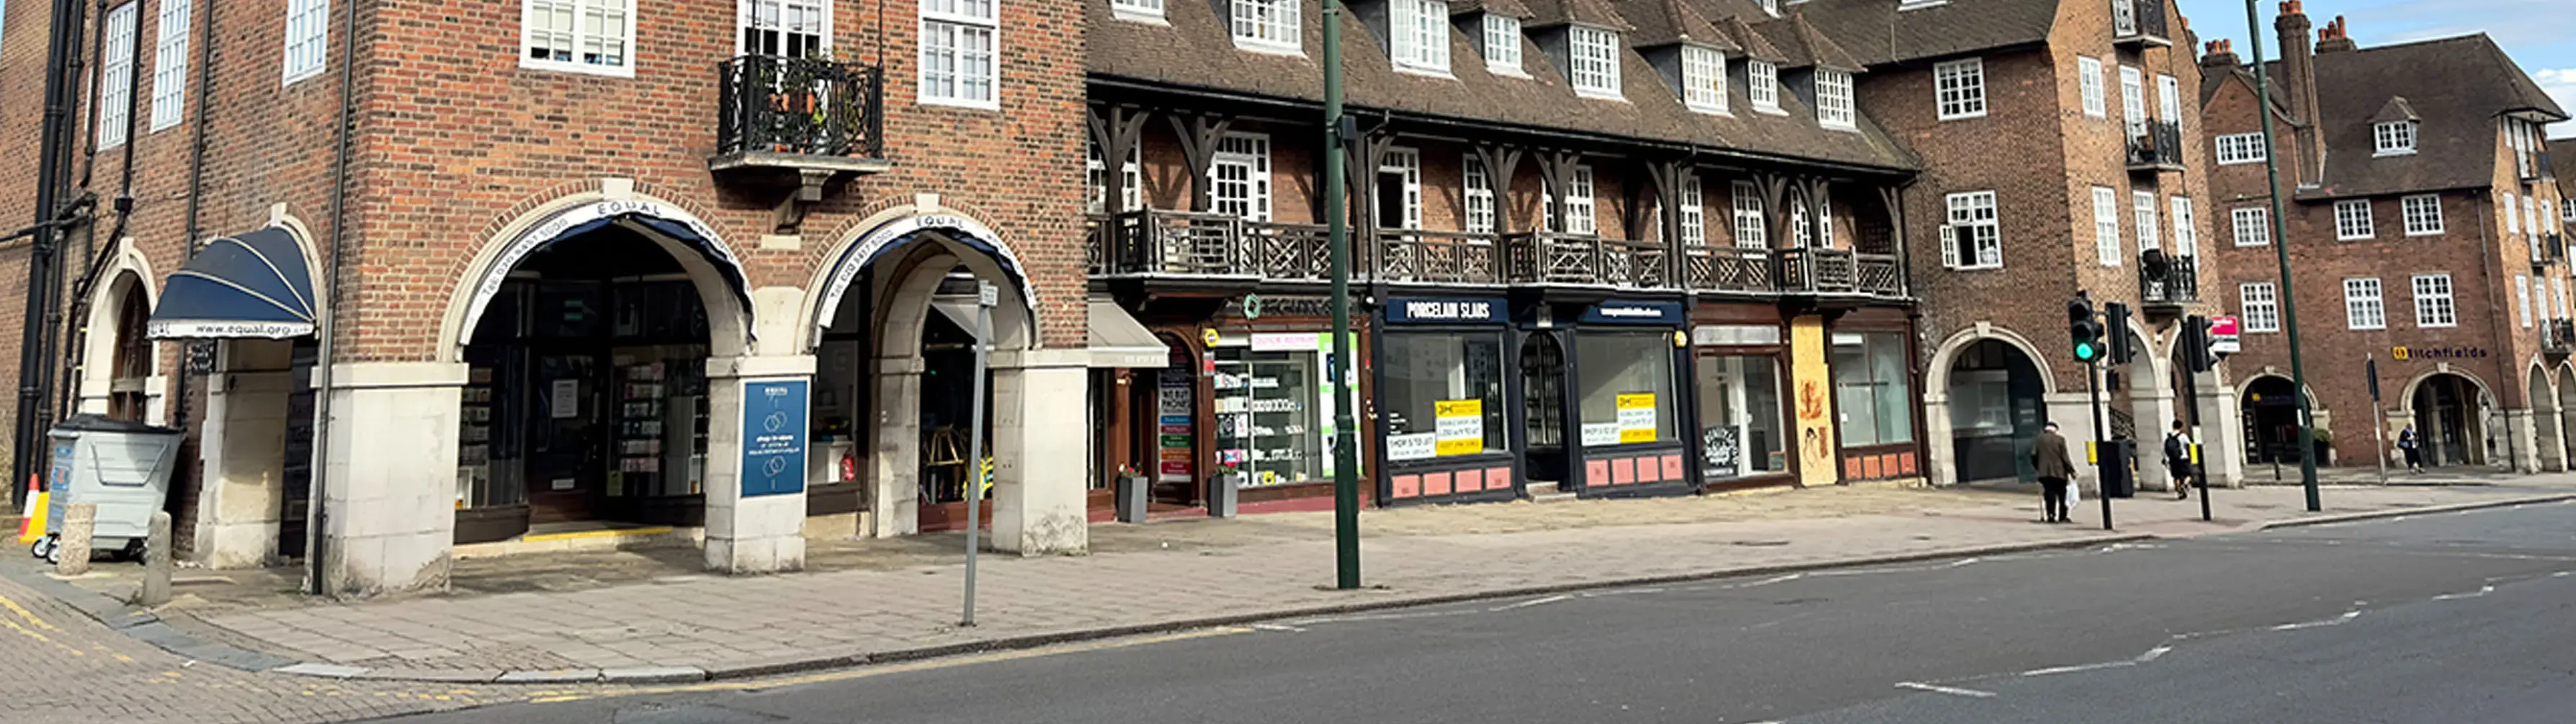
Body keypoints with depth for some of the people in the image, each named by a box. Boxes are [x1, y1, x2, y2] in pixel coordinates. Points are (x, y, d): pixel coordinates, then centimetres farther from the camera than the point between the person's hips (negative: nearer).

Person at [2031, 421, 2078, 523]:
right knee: (2062, 495, 7)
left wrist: (2037, 467, 14)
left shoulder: (2039, 440, 6)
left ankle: (2051, 516, -7)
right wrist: (2071, 471, 0)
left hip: (2044, 472, 2)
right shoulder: (2060, 439, -2)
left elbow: (2034, 455, 2)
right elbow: (2065, 457, -5)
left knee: (2049, 493, 2)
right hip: (2059, 472, -2)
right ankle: (2062, 517, 8)